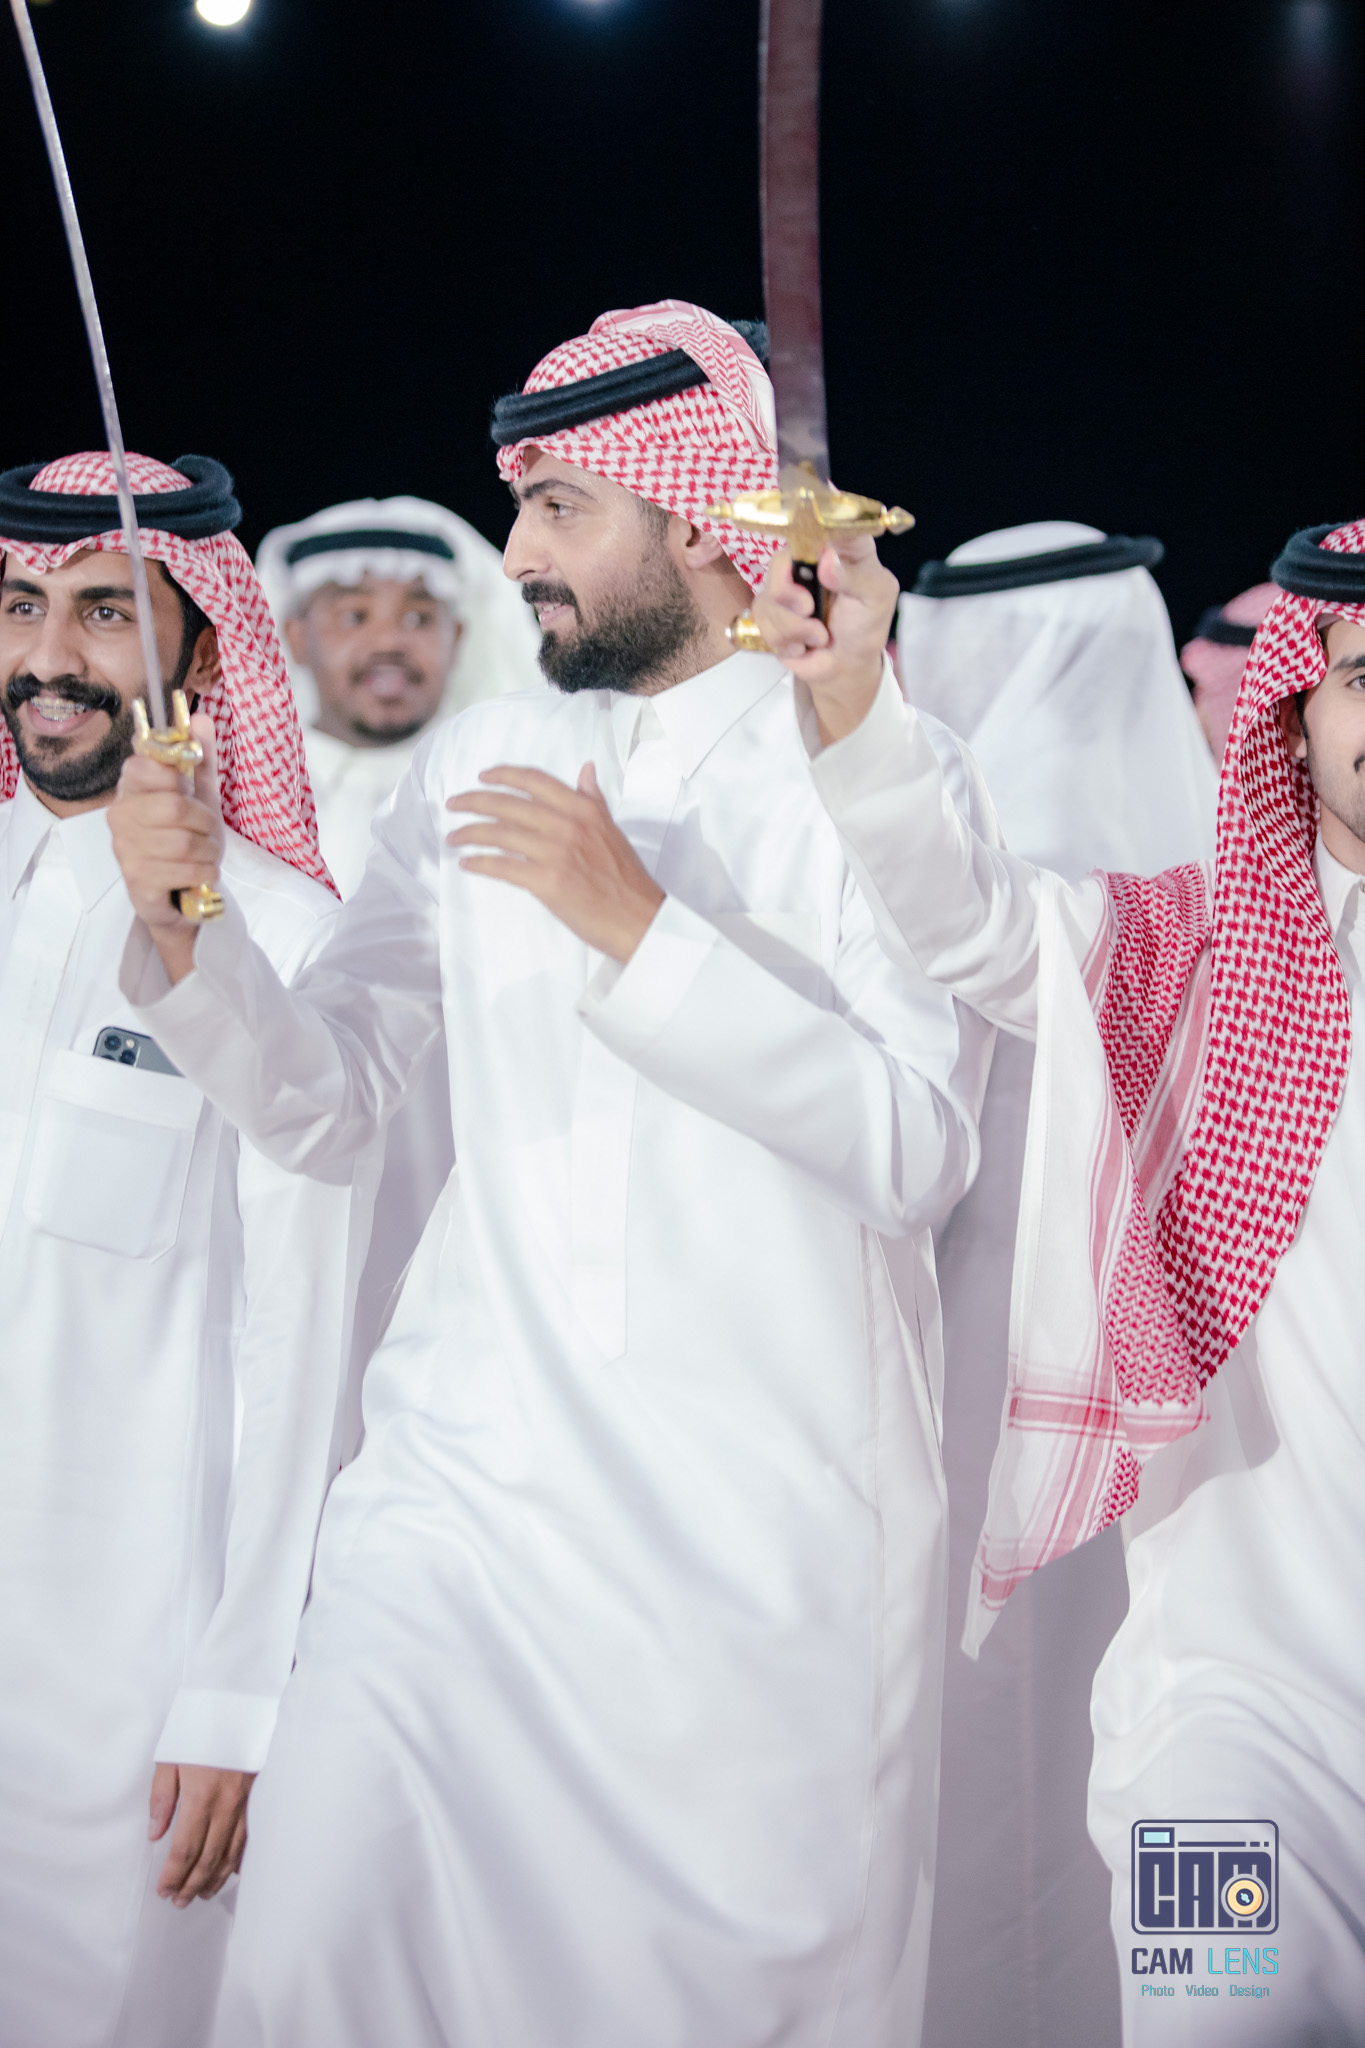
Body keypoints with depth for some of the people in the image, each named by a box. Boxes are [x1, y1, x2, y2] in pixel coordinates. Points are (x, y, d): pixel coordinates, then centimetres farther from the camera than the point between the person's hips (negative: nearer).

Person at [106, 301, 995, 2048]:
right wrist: (185, 934, -10)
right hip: (468, 1491, 3)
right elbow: (324, 1105, 9)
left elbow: (919, 1152, -13)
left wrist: (639, 930, -20)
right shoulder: (473, 765, 9)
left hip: (776, 1528, -2)